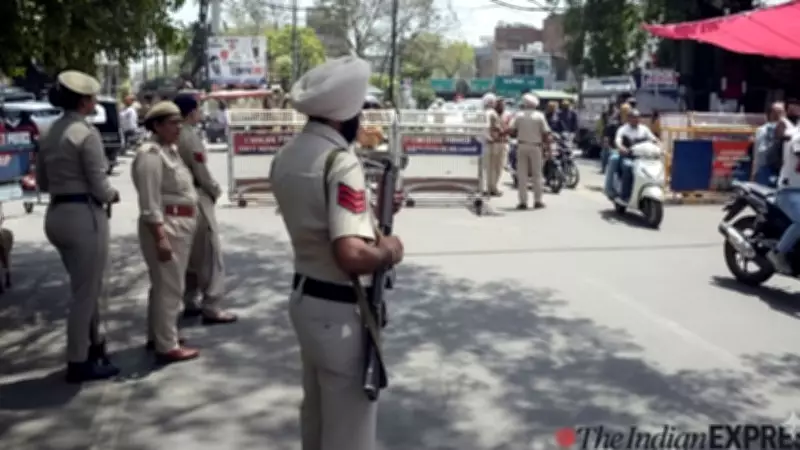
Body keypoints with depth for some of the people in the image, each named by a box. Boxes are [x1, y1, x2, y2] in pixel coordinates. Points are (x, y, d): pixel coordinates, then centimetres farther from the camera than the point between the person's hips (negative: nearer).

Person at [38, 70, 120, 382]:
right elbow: (99, 186, -16)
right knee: (86, 292, 3)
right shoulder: (86, 133, -15)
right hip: (84, 216, -9)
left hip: (57, 215, 9)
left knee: (88, 288, 22)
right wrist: (113, 195, 3)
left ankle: (93, 345, 36)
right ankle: (79, 362, 13)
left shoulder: (51, 133, 11)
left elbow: (42, 181, 17)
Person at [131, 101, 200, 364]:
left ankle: (157, 336, 30)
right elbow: (150, 203, -21)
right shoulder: (150, 154, -16)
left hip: (180, 225, 10)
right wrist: (161, 238, -25)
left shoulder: (170, 150, 14)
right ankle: (167, 346, 0)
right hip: (164, 226, -10)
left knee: (165, 284, 18)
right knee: (169, 286, -6)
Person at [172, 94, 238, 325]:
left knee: (190, 255, 17)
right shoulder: (190, 136, -18)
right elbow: (202, 173, -17)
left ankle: (190, 303, 24)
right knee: (210, 255, -2)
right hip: (197, 199, -8)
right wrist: (216, 191, 0)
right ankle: (211, 308, 0)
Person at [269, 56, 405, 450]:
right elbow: (351, 255, -35)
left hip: (304, 298, 9)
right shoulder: (340, 162, -24)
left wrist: (368, 211, 15)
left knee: (317, 413, 25)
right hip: (341, 312, -9)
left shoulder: (286, 156, 4)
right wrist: (387, 251, -16)